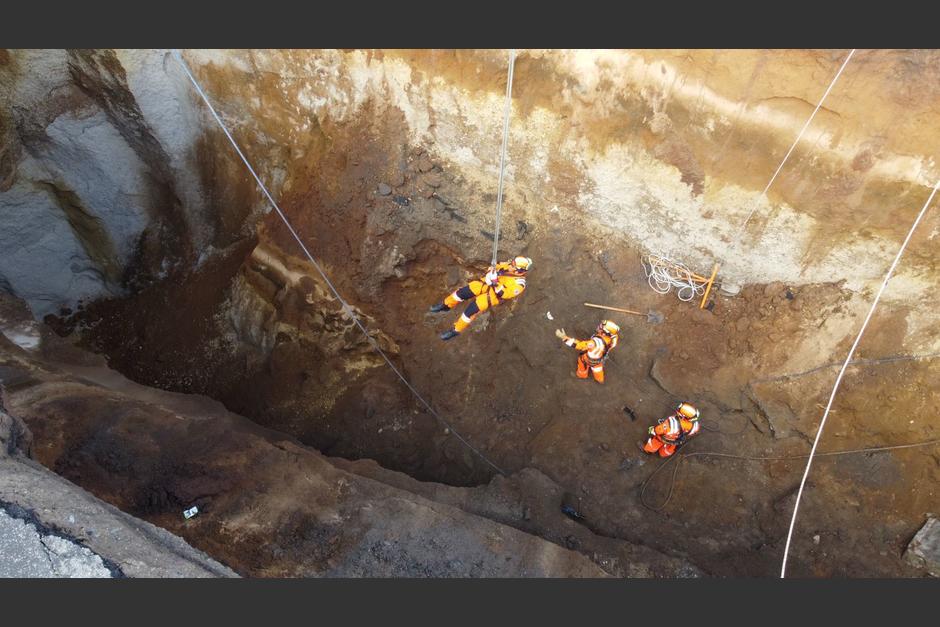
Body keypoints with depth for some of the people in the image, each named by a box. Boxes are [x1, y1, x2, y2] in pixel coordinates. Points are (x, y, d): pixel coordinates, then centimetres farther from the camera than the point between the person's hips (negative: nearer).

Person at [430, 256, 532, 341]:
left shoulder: (519, 284, -21)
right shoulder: (510, 265, -2)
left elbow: (505, 294, -26)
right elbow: (496, 266, 8)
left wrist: (496, 284, -34)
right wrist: (491, 271, -14)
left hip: (495, 294, -6)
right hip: (488, 283, 6)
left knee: (472, 308, -20)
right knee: (464, 290, -9)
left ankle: (456, 330, -5)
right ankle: (446, 305, 13)